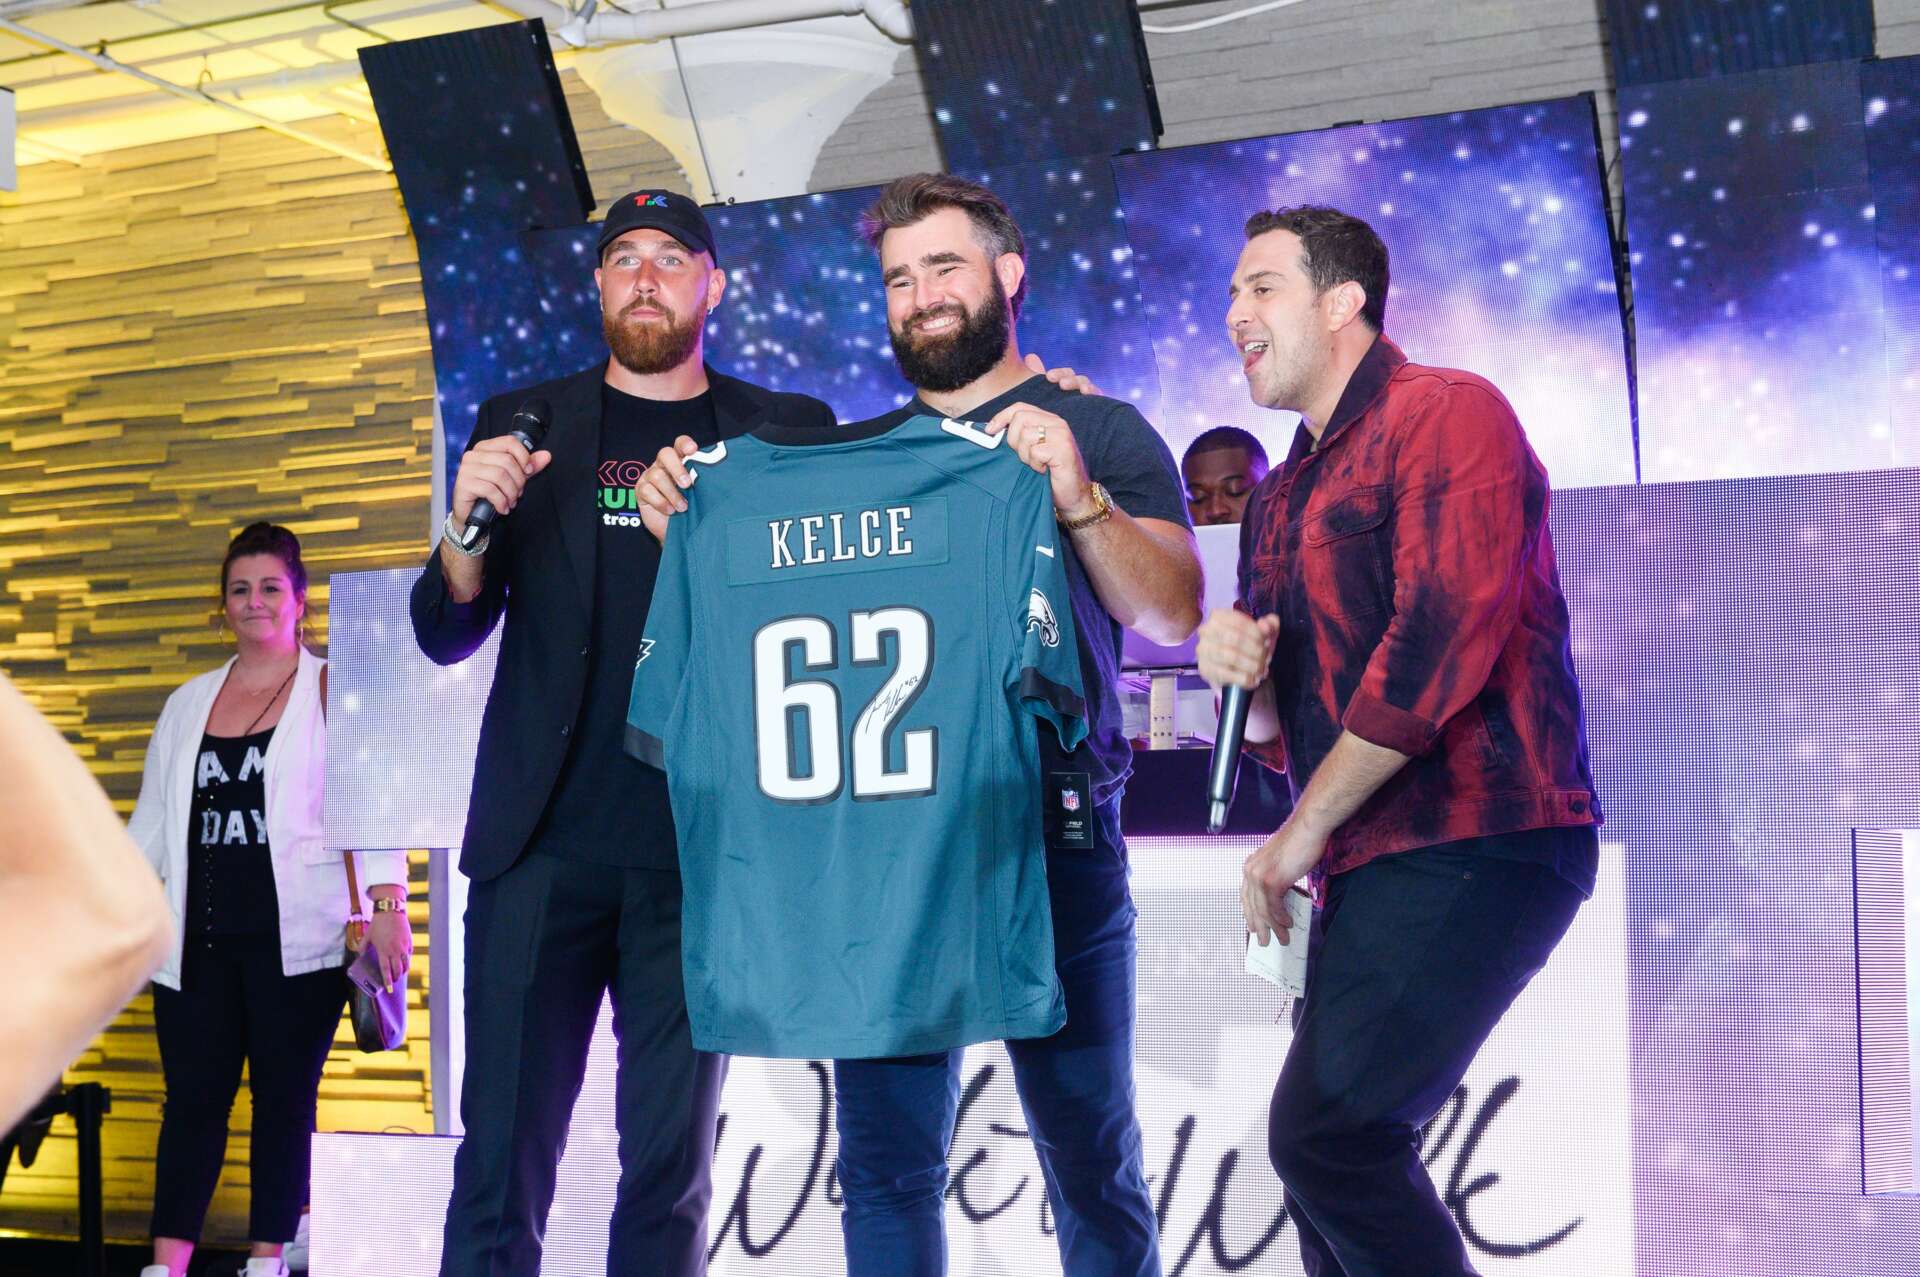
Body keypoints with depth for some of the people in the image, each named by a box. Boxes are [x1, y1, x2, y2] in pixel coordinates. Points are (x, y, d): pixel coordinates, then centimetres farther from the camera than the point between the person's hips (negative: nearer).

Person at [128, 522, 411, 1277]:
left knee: (284, 1100, 2)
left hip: (295, 938, -3)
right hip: (200, 939, 4)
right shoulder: (188, 704, 14)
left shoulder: (332, 691, 2)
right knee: (192, 1097, 3)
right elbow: (152, 820, 16)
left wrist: (386, 903, -17)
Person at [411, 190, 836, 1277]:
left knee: (672, 1166, 5)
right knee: (502, 1158, 0)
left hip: (703, 853, 0)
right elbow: (446, 634, 8)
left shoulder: (786, 432, 9)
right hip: (545, 846, 1)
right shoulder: (524, 423, 12)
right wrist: (470, 523, -12)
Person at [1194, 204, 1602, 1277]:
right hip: (1372, 867, 9)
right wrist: (1239, 675, -2)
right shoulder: (1280, 498, 20)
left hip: (1472, 850, -9)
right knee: (1337, 1150, 11)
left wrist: (1299, 835, -13)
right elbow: (1275, 722, 24)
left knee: (1324, 1133, -16)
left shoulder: (1446, 414, -6)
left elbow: (1442, 640, -19)